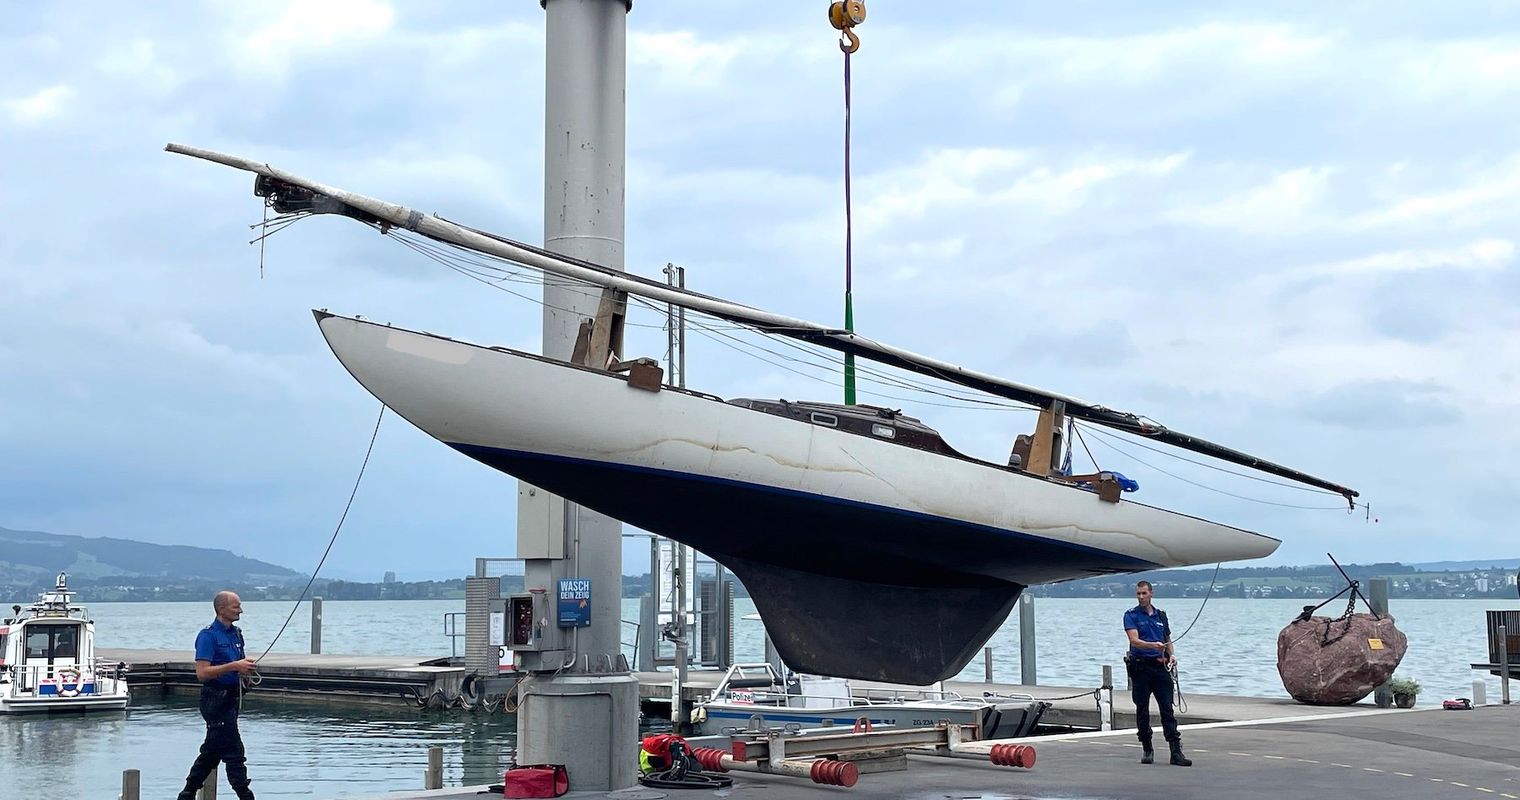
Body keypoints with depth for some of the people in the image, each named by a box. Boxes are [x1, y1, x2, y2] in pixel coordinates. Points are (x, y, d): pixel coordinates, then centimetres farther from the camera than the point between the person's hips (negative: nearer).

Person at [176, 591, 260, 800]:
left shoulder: (236, 634, 13)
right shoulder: (208, 635, -13)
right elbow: (202, 672, -22)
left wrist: (246, 667, 2)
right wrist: (234, 666, -26)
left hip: (231, 698, 9)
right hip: (216, 698, -9)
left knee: (212, 751, 15)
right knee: (233, 751, -8)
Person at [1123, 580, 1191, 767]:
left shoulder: (1161, 615, 14)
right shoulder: (1131, 615, -1)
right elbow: (1134, 640, -15)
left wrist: (1172, 655, 2)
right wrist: (1153, 645, -31)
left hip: (1160, 666, 3)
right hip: (1140, 666, -3)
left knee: (1167, 709, -3)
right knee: (1142, 711, 3)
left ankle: (1176, 751, -7)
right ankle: (1147, 750, 14)